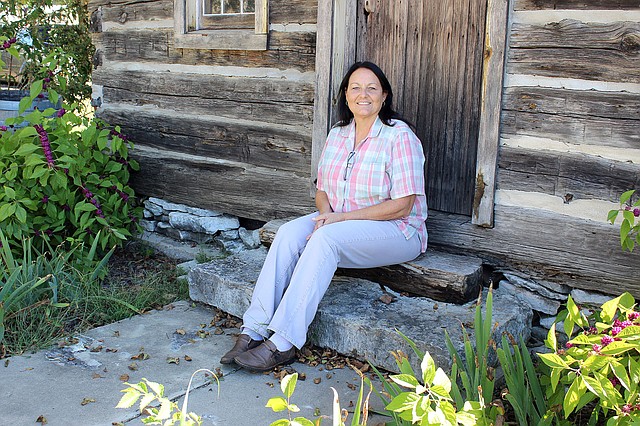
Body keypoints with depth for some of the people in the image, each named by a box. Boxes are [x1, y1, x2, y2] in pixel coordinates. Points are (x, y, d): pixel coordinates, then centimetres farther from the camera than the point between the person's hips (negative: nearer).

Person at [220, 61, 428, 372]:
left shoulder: (400, 137, -12)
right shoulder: (337, 135, 8)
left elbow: (402, 206, -17)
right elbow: (322, 190, 13)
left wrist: (341, 218, -20)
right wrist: (326, 214, -11)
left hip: (396, 230, -6)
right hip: (337, 221, 6)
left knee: (326, 238, -33)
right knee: (288, 233, -22)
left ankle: (283, 343, -32)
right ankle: (253, 331, -24)